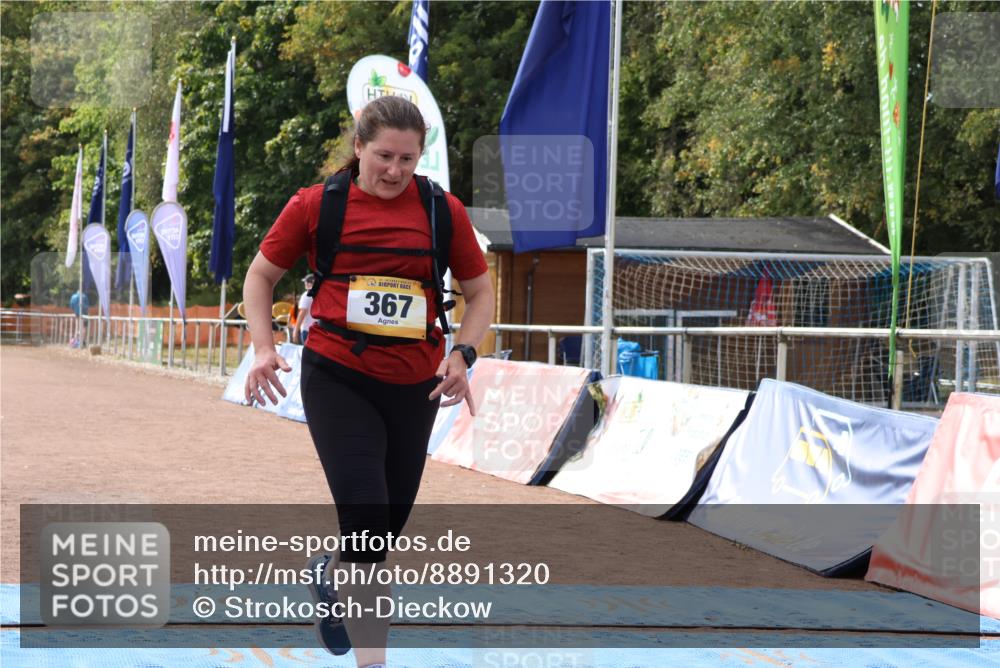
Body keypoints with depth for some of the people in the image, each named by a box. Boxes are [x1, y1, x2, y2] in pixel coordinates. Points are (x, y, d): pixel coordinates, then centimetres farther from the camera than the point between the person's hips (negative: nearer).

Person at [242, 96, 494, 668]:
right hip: (337, 378, -3)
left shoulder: (444, 211, -1)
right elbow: (262, 276, 8)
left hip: (416, 385, 3)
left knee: (391, 519, 12)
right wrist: (264, 348, -5)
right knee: (366, 513, -15)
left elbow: (480, 291, 9)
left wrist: (462, 354, -7)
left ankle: (331, 574, 47)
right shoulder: (316, 205, -4)